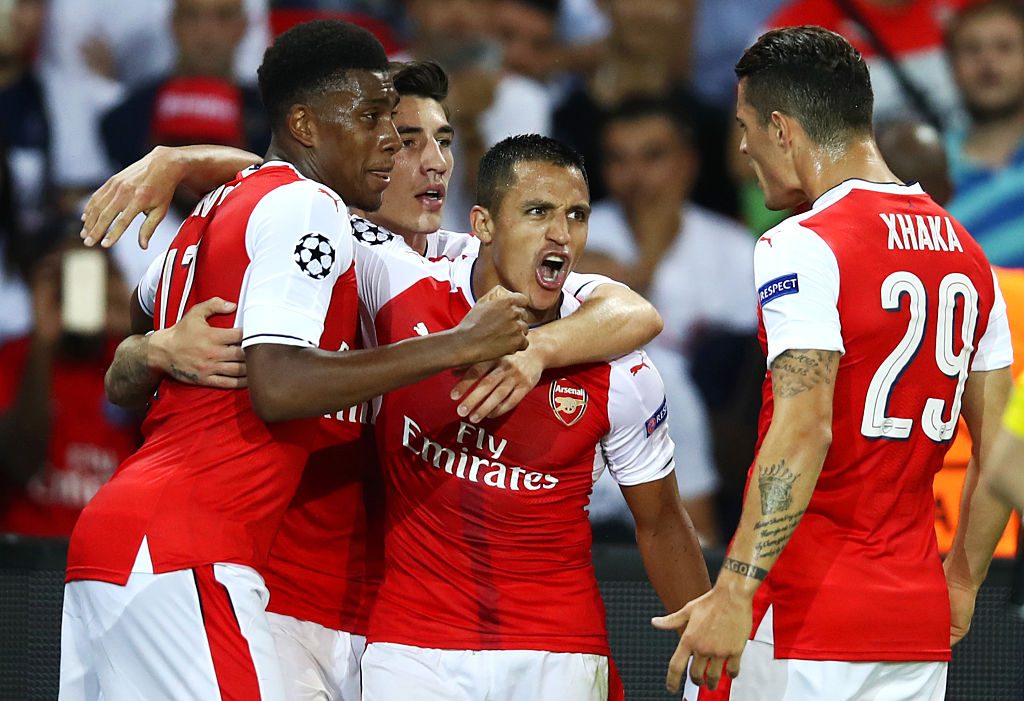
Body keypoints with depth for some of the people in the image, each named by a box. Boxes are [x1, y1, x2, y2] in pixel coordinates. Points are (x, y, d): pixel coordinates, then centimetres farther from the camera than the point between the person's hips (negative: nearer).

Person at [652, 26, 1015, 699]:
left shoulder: (802, 247, -11)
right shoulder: (966, 252, 12)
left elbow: (803, 431, -21)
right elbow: (999, 446, 15)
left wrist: (735, 592, -23)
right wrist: (964, 580, 26)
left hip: (807, 622, -7)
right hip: (921, 625, 7)